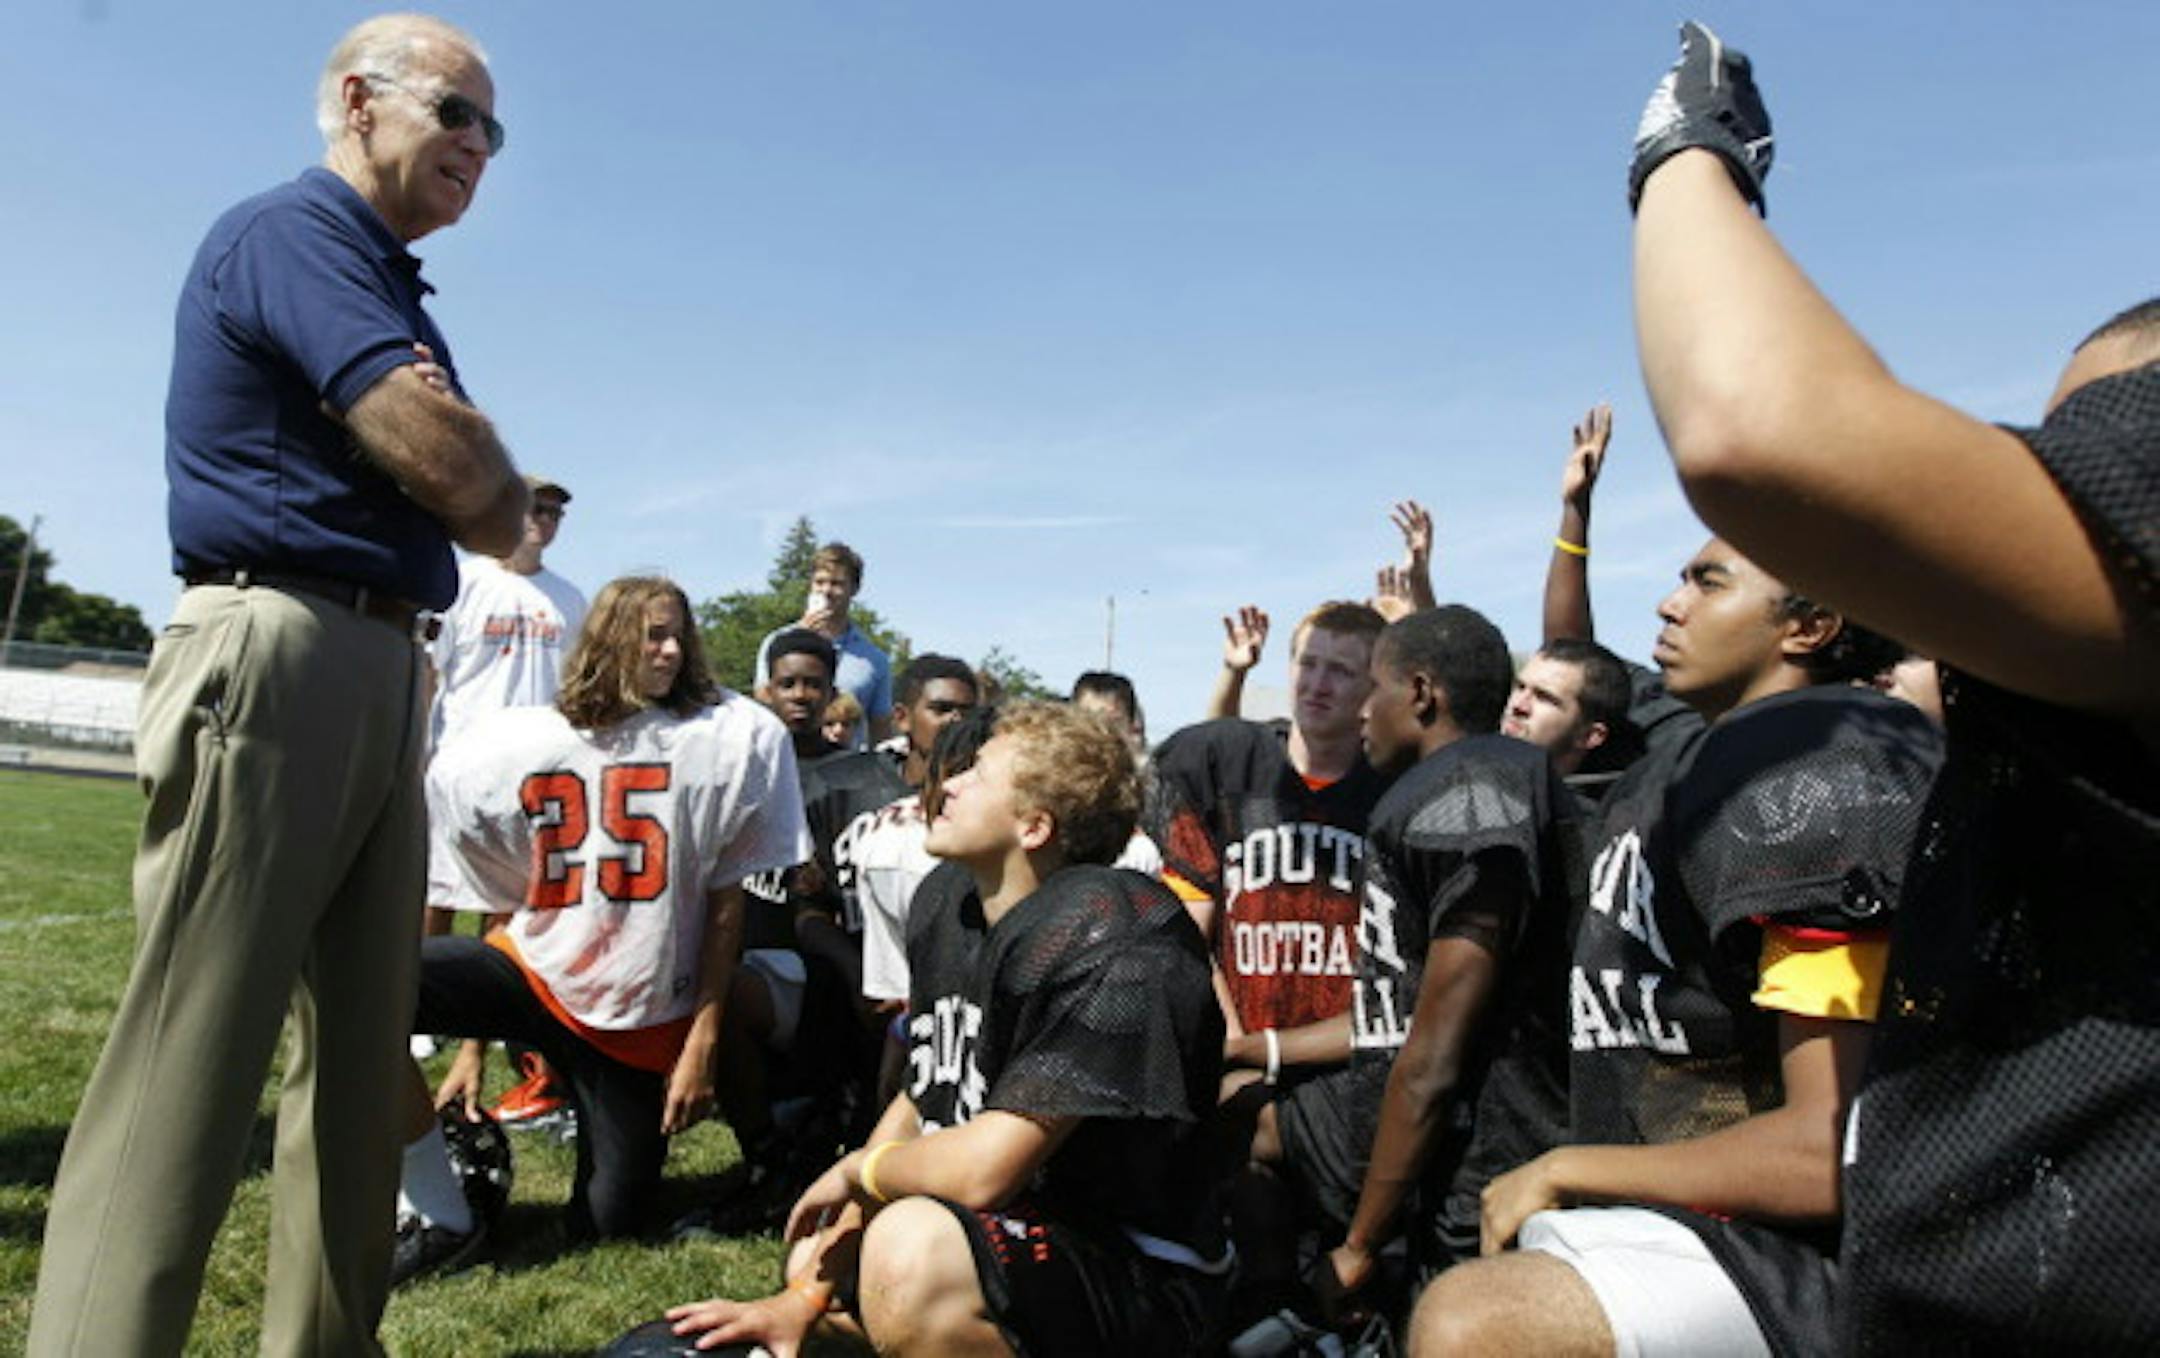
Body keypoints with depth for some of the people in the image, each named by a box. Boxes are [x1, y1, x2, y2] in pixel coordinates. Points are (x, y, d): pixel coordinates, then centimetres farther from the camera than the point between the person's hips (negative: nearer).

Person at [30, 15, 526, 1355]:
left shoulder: (397, 294, 23)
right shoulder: (292, 230, -5)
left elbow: (485, 507, 20)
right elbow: (461, 472, -16)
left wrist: (469, 480, -2)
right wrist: (494, 488, 6)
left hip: (386, 676, 9)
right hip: (276, 656, -9)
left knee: (361, 1058, 11)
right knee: (189, 1058, -9)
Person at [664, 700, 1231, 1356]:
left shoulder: (1106, 938, -25)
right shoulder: (948, 900, 1)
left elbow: (982, 1172, -27)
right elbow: (918, 1103, 5)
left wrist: (857, 1170, -7)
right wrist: (803, 1299, 1)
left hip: (1144, 1282, -8)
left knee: (913, 1247, -33)